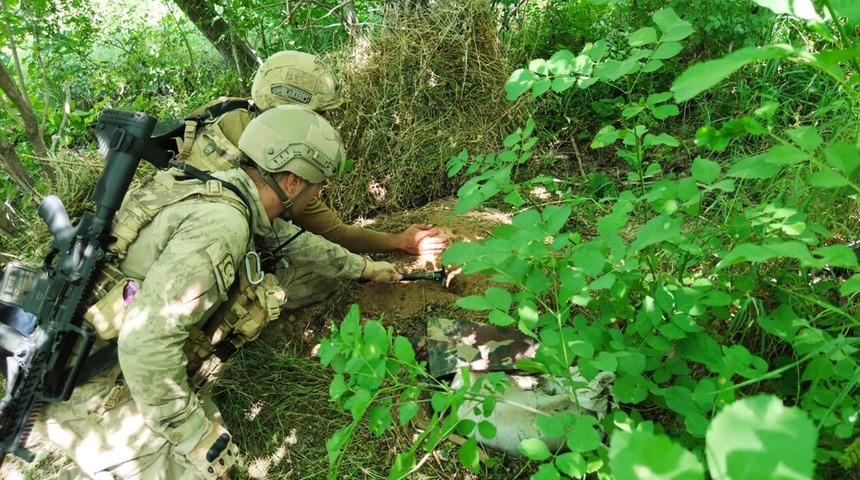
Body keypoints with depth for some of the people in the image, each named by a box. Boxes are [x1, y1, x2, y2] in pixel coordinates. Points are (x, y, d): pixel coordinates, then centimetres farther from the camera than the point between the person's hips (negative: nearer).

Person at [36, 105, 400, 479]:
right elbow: (147, 342, -34)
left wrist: (363, 267, 30)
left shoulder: (236, 198, 0)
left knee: (207, 430, 16)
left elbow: (298, 243, 18)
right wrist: (193, 433, -22)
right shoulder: (221, 223, -28)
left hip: (121, 359, 9)